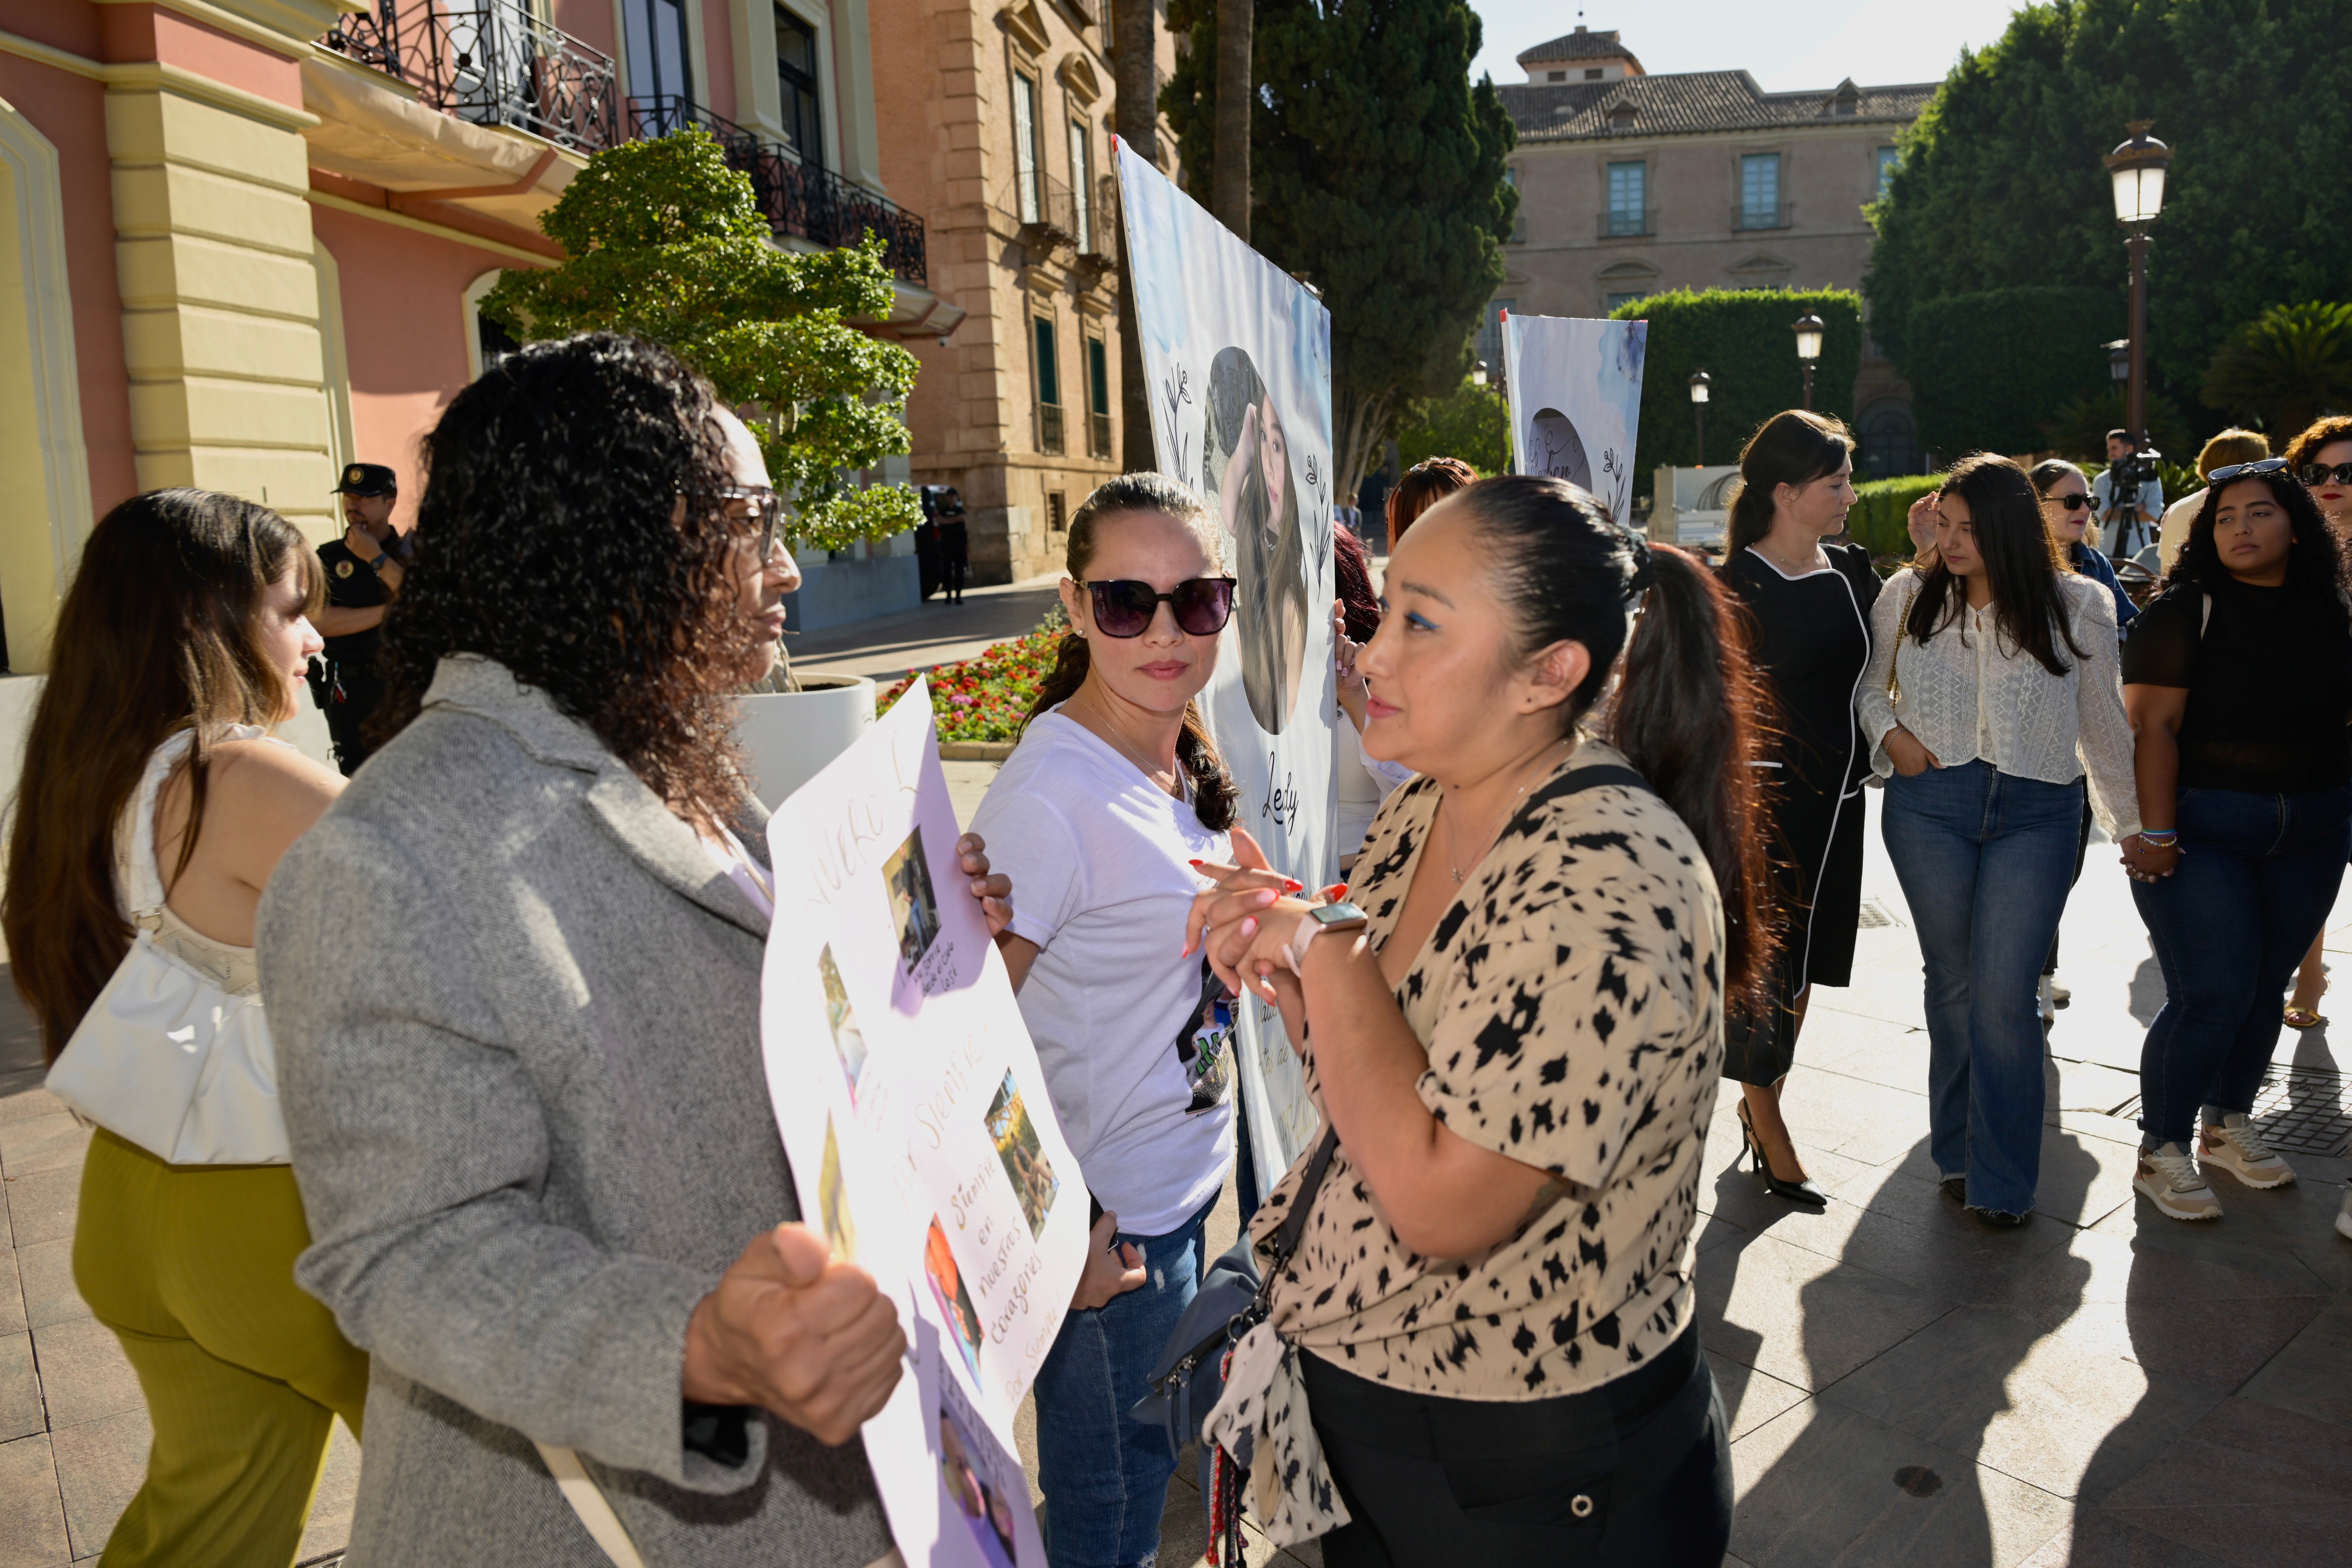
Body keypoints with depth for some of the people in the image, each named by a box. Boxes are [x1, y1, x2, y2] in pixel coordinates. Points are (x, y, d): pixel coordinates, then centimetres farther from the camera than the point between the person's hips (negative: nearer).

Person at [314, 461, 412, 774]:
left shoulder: (411, 553, 5)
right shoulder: (329, 558, 7)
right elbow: (322, 621, -7)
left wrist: (377, 558, -11)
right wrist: (389, 610, -10)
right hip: (350, 690, 1)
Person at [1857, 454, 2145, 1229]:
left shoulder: (2076, 606, 2)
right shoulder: (1908, 594, 4)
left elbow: (2104, 723, 10)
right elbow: (1867, 684, 17)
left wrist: (2132, 824, 15)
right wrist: (1889, 734, -3)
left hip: (2035, 814, -1)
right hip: (1928, 807, 1)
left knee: (2004, 995, -8)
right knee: (1953, 983, 8)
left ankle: (2001, 1181, 5)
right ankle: (1958, 1155, 24)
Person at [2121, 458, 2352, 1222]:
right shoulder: (2184, 611, -6)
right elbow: (2152, 725, -12)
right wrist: (2157, 833, -18)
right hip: (2202, 827, -5)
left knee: (2264, 988, 12)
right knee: (2212, 995, -7)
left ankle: (2228, 1128, 31)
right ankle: (2162, 1153, 7)